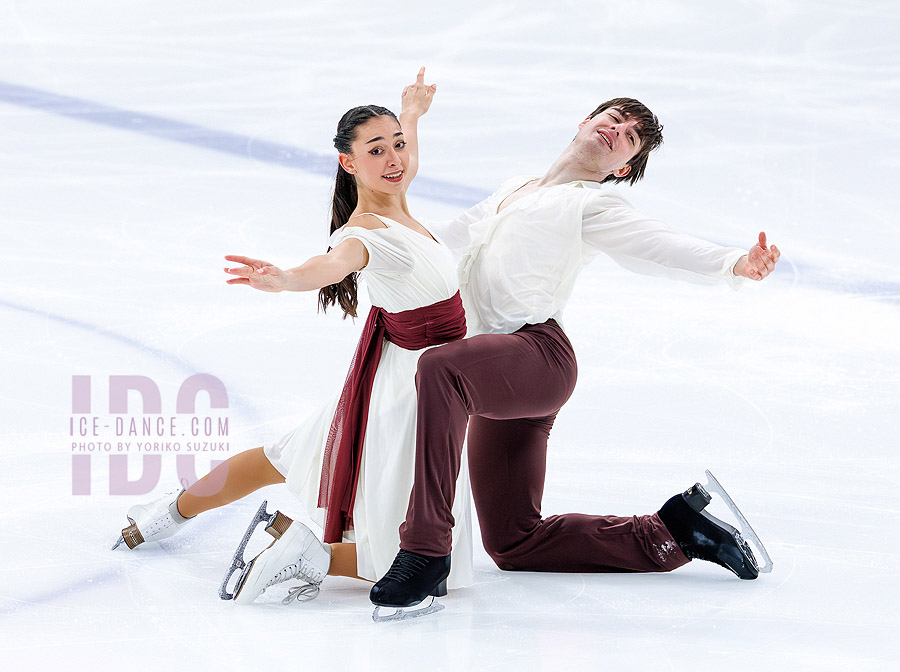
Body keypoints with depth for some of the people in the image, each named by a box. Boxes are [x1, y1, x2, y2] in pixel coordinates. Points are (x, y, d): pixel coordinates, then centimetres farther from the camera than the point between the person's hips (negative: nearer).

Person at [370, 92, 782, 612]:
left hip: (537, 352, -8)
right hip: (497, 384, 8)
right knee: (514, 545, 8)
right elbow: (456, 234, 39)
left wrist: (735, 265, -29)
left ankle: (426, 549, -39)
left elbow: (660, 248, -11)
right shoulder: (515, 191, 28)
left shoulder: (593, 204, 6)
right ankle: (671, 534, 17)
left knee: (440, 367, -40)